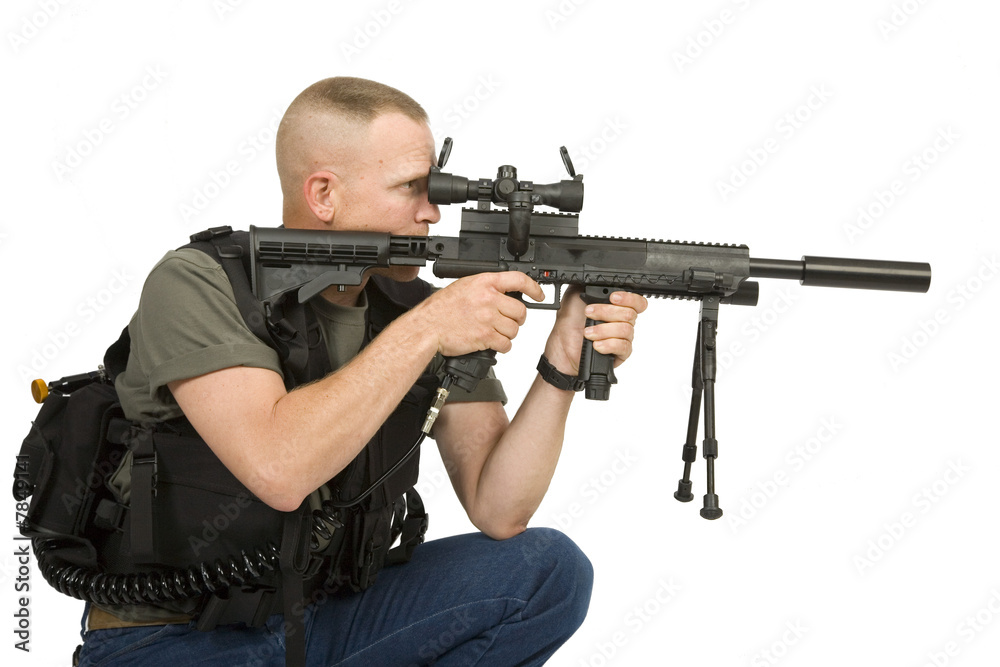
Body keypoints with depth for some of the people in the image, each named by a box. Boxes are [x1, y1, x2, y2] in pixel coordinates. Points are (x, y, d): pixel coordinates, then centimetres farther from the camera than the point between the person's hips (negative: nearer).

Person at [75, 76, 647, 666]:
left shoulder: (419, 307, -2)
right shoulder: (196, 286, -16)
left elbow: (496, 512, -8)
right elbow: (279, 470, -33)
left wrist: (562, 366, -20)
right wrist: (423, 330, -29)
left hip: (329, 617, 6)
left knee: (549, 568, -9)